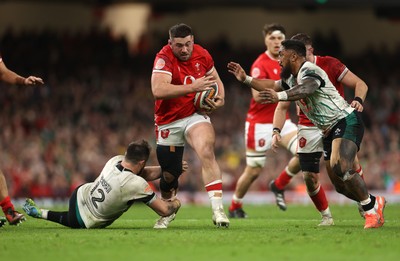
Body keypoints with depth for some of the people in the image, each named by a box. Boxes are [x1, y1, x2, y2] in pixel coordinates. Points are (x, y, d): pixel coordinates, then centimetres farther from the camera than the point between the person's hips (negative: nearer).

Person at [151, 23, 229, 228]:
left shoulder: (202, 55, -3)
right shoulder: (164, 58, -18)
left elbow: (215, 79, 17)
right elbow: (158, 90, -35)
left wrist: (220, 99, -4)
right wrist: (193, 87, -39)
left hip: (195, 115, 1)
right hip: (169, 122, -1)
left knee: (206, 152, -28)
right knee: (170, 175, 9)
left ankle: (217, 208, -30)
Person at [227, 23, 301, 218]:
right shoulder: (260, 65, -14)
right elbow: (258, 95, -26)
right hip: (260, 123, -6)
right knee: (254, 171, 0)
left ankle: (278, 186, 6)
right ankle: (234, 207, 23)